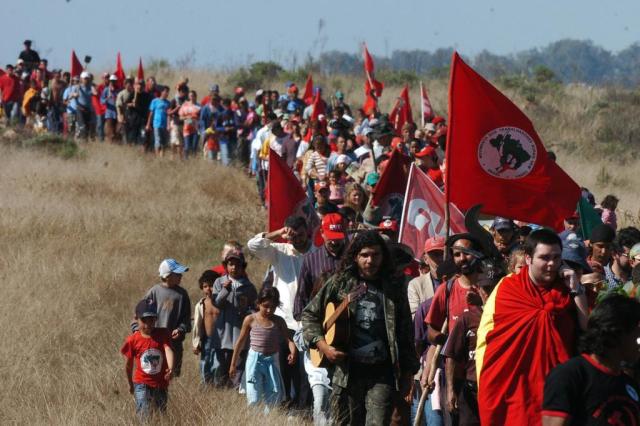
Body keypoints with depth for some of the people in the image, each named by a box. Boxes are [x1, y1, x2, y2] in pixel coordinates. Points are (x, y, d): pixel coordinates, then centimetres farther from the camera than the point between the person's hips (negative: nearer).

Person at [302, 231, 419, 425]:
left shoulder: (394, 289, 7)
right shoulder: (339, 284, 5)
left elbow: (406, 333, 10)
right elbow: (309, 315, 12)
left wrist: (407, 373, 7)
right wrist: (322, 345, -3)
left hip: (381, 374, -1)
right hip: (347, 371, 1)